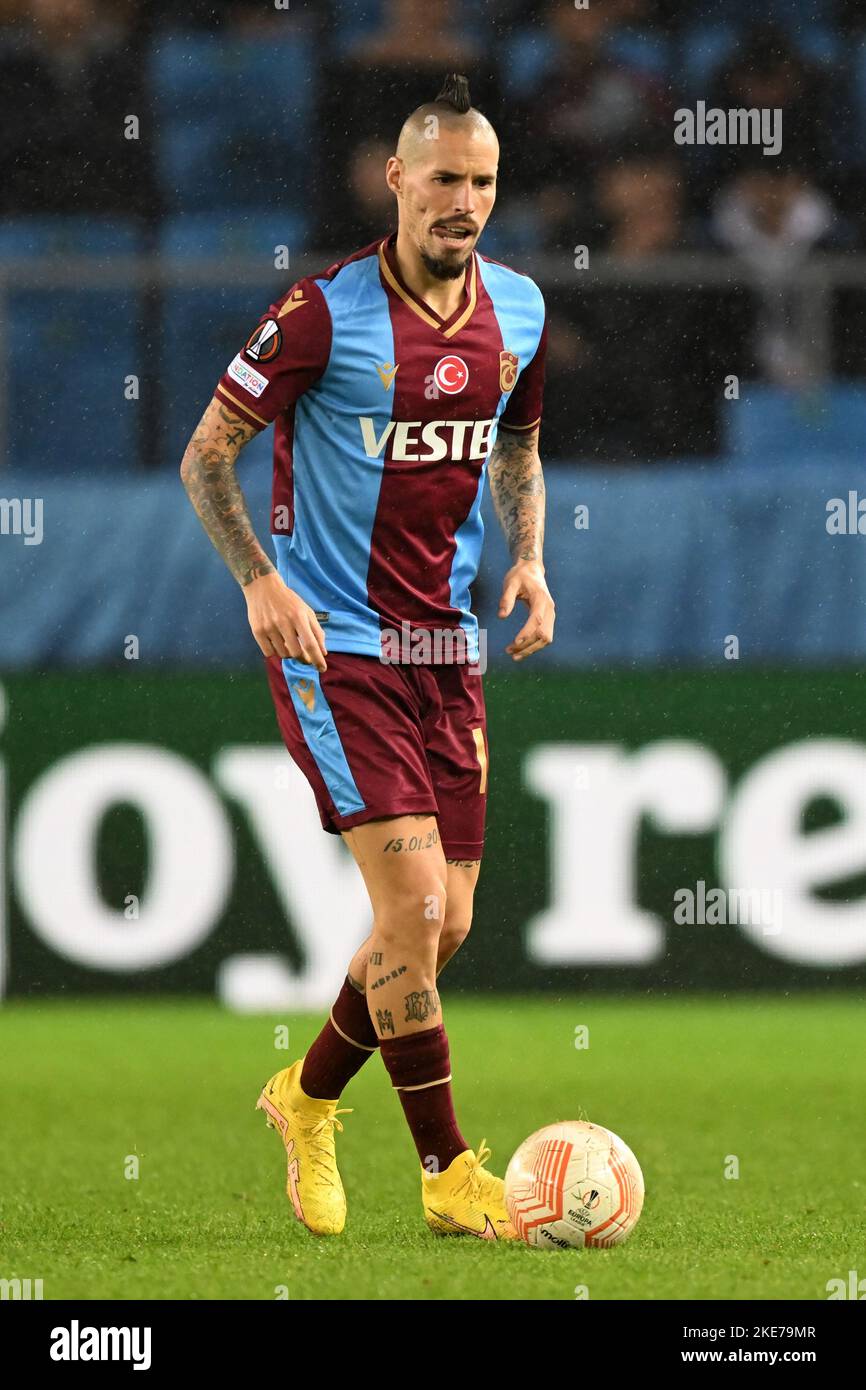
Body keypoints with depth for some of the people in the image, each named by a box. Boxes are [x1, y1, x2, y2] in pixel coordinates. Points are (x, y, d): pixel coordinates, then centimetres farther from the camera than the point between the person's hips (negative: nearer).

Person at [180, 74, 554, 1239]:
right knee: (413, 903, -14)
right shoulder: (323, 312, -14)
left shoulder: (518, 312, 4)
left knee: (445, 925, 7)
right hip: (333, 645, -6)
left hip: (446, 644, 6)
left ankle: (308, 1098, 32)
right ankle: (449, 1175, -5)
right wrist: (261, 580, -19)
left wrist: (527, 560, 4)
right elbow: (207, 455, -7)